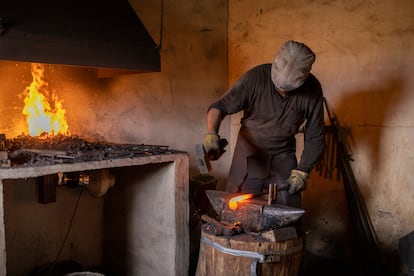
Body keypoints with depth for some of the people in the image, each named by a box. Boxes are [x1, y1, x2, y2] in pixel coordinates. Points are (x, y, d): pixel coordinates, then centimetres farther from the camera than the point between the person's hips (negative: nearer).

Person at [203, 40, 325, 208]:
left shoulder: (312, 90, -15)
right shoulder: (255, 78, -22)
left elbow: (315, 137, -7)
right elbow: (220, 106, -17)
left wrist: (302, 172, -12)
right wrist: (211, 134, -36)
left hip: (283, 157, 1)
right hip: (249, 154, -1)